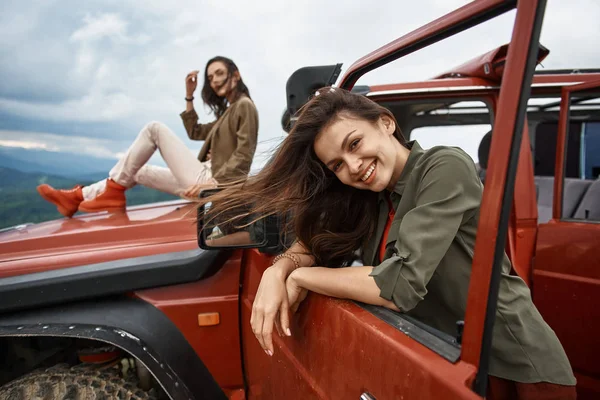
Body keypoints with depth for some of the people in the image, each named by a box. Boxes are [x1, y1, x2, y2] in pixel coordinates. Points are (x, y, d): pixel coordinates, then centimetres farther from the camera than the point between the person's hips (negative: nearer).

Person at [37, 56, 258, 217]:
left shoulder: (244, 106, -5)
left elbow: (244, 157, -17)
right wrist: (189, 96, 22)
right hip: (205, 181, 9)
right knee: (138, 172, 16)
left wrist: (214, 183, -25)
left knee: (154, 129, -8)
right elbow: (195, 133, 26)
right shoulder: (228, 111, 23)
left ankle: (114, 190, 0)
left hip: (211, 183, -9)